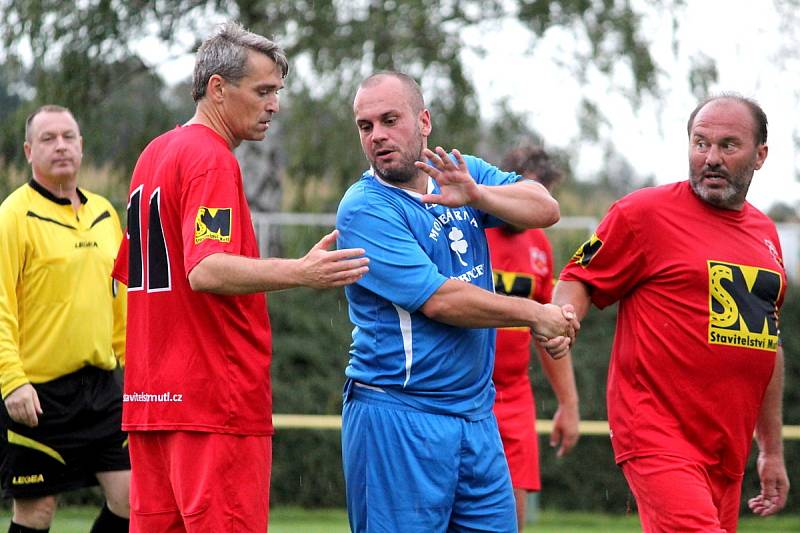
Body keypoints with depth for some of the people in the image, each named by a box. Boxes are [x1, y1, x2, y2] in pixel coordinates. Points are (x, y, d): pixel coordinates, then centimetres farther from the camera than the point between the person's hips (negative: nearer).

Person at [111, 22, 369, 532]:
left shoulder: (154, 155, 18)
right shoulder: (212, 160, -12)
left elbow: (129, 270, 25)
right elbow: (205, 270, -25)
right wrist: (299, 273, -36)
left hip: (151, 400, 9)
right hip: (214, 399, -9)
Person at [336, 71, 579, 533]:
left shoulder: (463, 173, 9)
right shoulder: (365, 208, -11)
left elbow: (545, 209, -3)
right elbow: (439, 300, -17)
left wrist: (476, 196, -21)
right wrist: (537, 314, -9)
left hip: (477, 416, 6)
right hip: (399, 420, -6)